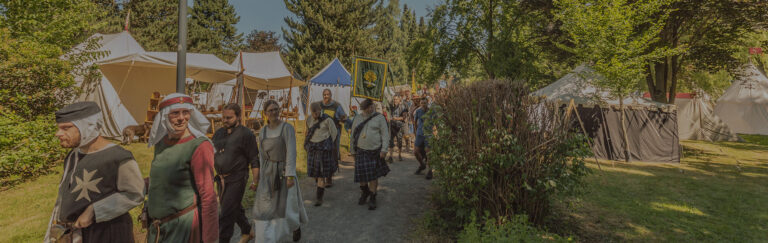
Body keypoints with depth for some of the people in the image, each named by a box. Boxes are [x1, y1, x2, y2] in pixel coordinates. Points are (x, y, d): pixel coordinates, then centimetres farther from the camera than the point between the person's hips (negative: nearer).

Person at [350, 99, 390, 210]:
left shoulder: (379, 118, -1)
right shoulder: (357, 118, 8)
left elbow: (385, 134, -4)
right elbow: (353, 135, 13)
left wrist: (384, 150, -11)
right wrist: (353, 151, 11)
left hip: (375, 152, -2)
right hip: (361, 151, 3)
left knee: (373, 175, 0)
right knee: (361, 174, 5)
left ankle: (372, 199, 15)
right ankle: (365, 192, 34)